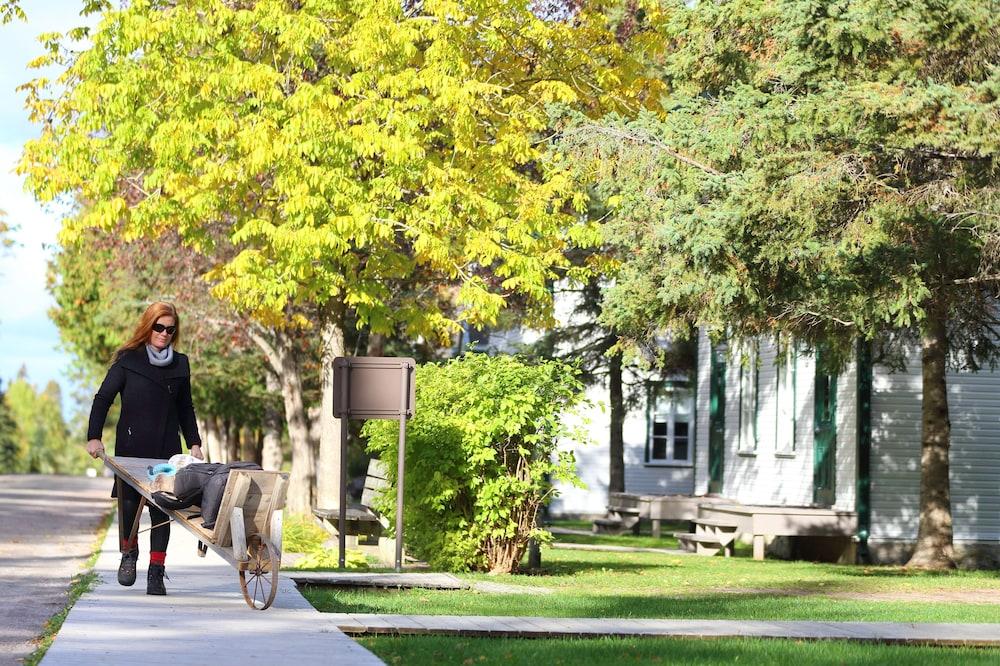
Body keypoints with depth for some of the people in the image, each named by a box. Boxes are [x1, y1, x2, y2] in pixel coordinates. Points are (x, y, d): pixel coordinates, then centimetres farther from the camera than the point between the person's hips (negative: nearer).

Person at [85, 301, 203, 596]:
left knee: (162, 508, -3)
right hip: (131, 447, -2)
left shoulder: (180, 364, 13)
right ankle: (129, 553, 17)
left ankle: (156, 573, 2)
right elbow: (103, 398, 2)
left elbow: (185, 408, 20)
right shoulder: (128, 360, 3)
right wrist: (93, 436, -8)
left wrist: (194, 443, 11)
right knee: (129, 502, -10)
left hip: (166, 449, 2)